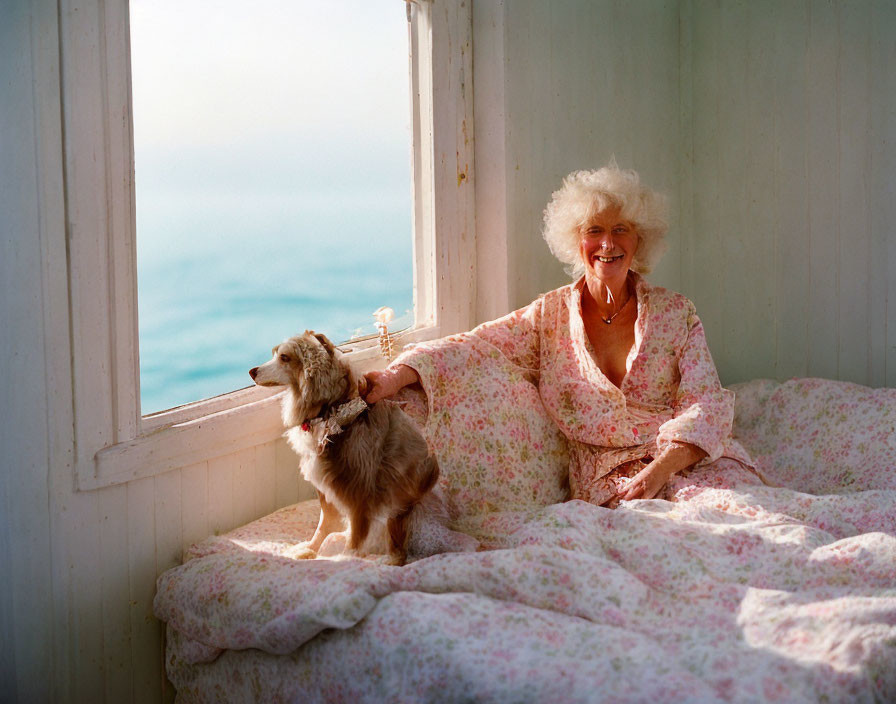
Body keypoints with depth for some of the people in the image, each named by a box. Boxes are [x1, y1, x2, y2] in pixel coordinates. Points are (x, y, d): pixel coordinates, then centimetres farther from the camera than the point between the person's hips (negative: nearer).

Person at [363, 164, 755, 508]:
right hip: (605, 480, -1)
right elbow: (473, 346, -3)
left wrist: (660, 470, -21)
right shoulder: (550, 316, 10)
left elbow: (705, 404, -2)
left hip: (690, 460, 1)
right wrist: (396, 376, -22)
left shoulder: (676, 313, 9)